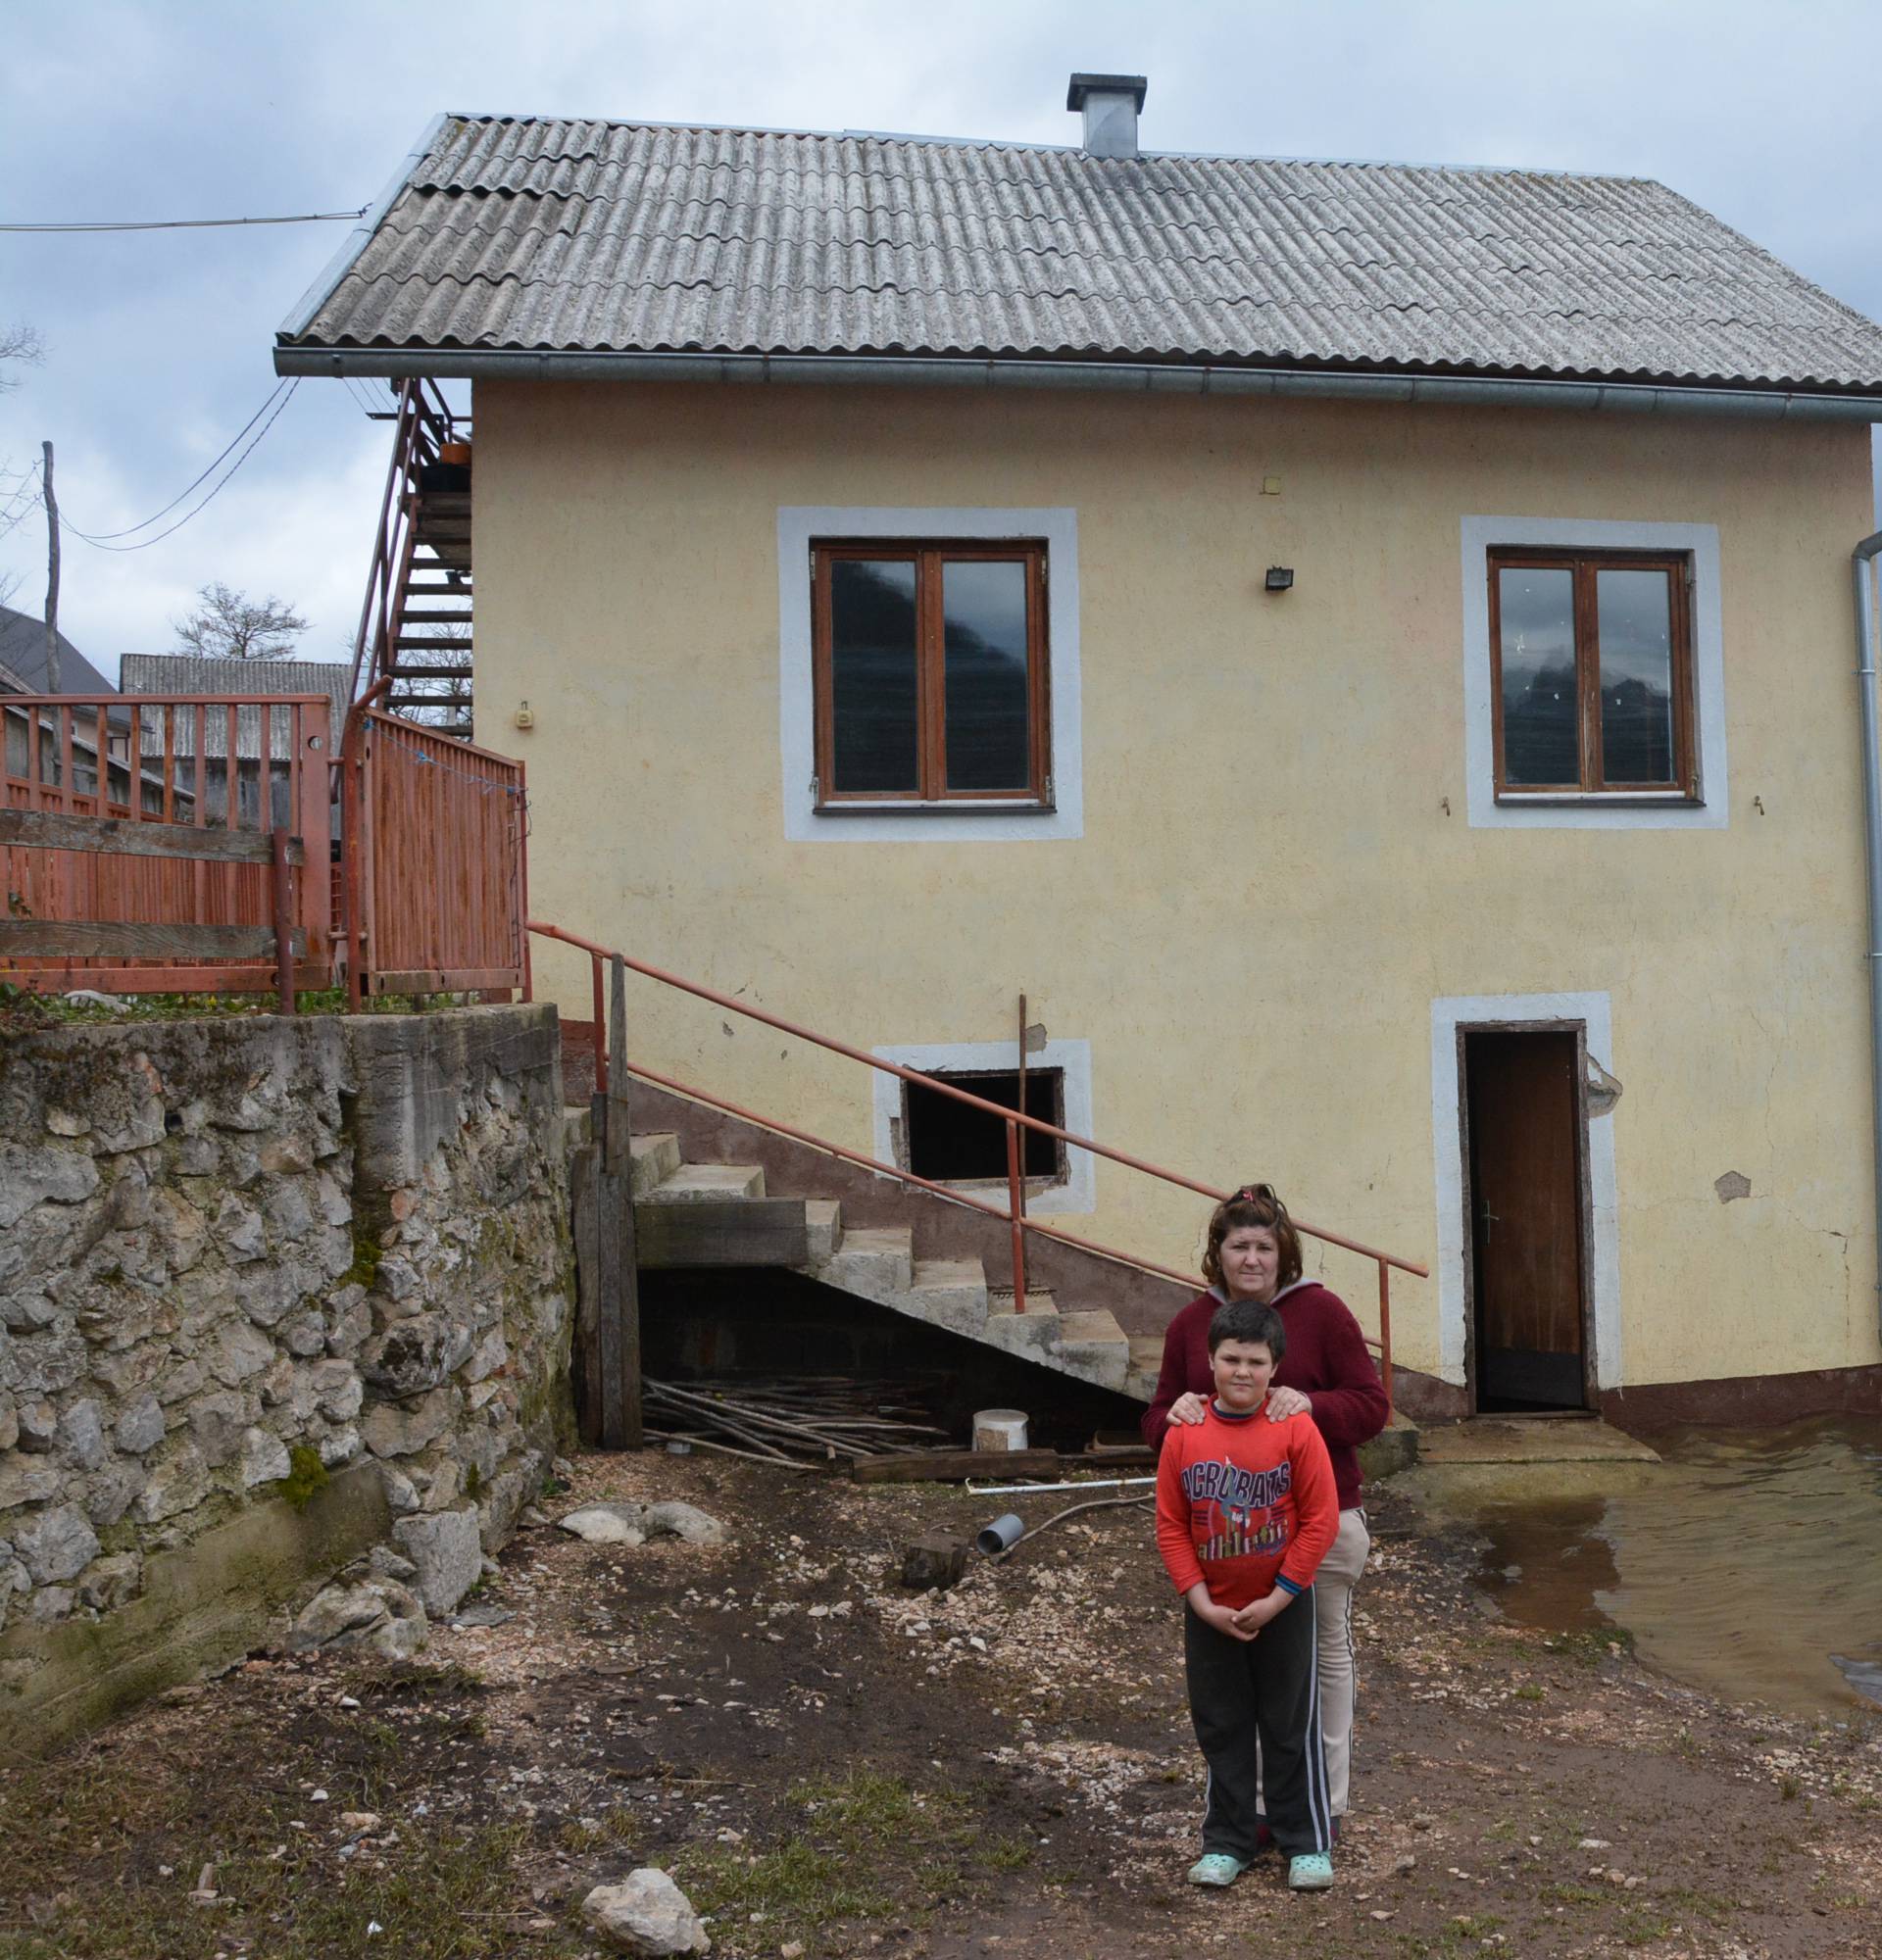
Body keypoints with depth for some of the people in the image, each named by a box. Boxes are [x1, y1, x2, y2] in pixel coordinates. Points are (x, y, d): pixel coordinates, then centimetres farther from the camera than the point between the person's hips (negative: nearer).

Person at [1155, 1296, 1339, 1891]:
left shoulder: (1295, 1429, -13)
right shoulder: (1184, 1434, -7)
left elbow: (1320, 1520, -11)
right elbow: (1170, 1527, -2)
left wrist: (1278, 1598, -13)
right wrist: (1202, 1603, -9)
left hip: (1283, 1609, -2)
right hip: (1210, 1612, 2)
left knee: (1291, 1726, 10)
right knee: (1221, 1729, 14)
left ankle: (1307, 1842, 25)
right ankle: (1227, 1841, 28)